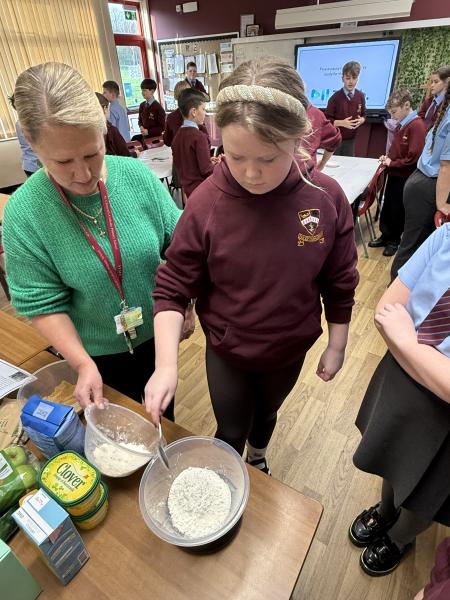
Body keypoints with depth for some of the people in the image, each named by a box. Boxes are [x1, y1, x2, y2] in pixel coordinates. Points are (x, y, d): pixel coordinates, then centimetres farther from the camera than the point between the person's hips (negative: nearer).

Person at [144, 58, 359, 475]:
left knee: (266, 413, 30)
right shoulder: (206, 203, -24)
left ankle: (258, 458, 65)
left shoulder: (327, 198, -19)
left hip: (290, 350, 2)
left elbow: (340, 283, -7)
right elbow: (173, 288, -16)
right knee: (231, 433, 19)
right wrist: (166, 365, -26)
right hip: (227, 351, -1)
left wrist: (336, 346, 1)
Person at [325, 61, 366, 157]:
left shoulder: (360, 96, 2)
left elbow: (363, 115, 13)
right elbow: (326, 119, -11)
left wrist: (361, 120, -11)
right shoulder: (335, 97, -11)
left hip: (350, 139, 4)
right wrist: (341, 123, -23)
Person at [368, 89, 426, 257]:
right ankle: (385, 236, 30)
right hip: (394, 174, 8)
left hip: (404, 178, -8)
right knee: (387, 208, 15)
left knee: (398, 211, 6)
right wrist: (387, 157, 3)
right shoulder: (401, 125, 8)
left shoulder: (417, 126, -18)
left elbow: (413, 157, -23)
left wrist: (391, 163, -15)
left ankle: (394, 241, 22)